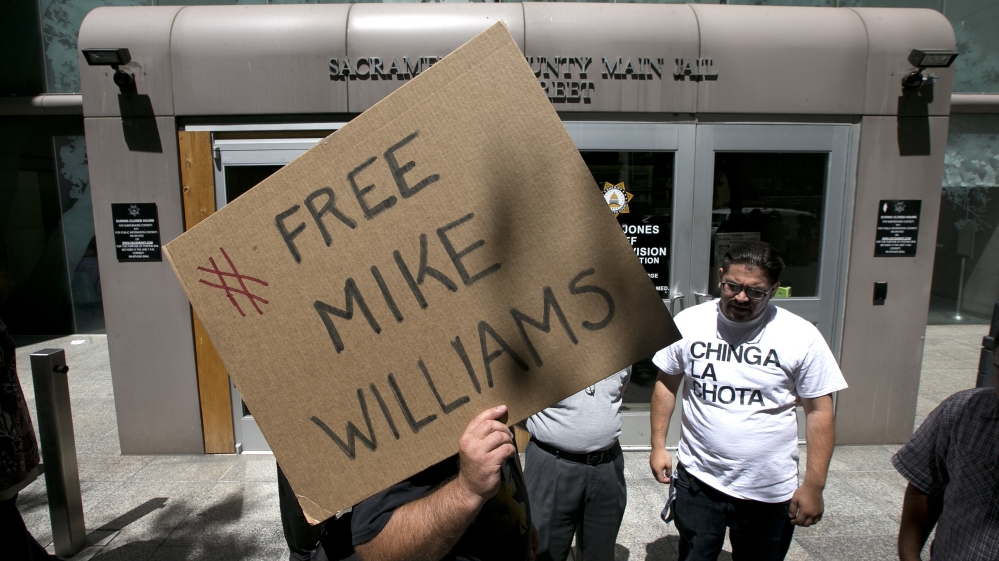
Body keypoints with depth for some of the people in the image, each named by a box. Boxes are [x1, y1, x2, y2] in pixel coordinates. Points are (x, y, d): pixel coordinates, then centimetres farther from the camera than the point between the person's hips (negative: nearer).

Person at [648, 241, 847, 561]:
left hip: (770, 493, 0)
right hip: (698, 482, 1)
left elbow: (819, 411, -5)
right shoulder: (688, 323, -7)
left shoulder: (802, 337, -11)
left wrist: (813, 485, -5)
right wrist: (658, 446, 2)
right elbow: (666, 384, 4)